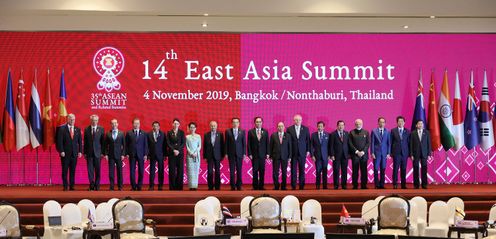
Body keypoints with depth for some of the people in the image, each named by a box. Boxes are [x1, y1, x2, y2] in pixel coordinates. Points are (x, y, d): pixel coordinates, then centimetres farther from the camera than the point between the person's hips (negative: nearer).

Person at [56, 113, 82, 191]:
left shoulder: (77, 130, 11)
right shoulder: (62, 129, -1)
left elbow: (80, 142, 11)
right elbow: (59, 141, -5)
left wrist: (80, 151, 3)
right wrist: (61, 151, -13)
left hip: (74, 153, 3)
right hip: (65, 153, -3)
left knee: (73, 171, 4)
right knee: (65, 171, 1)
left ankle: (71, 186, 9)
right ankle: (65, 186, 6)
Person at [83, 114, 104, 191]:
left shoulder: (101, 129, 2)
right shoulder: (87, 129, 5)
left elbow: (103, 141, 3)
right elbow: (85, 142, 7)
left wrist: (102, 152, -1)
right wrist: (84, 152, 3)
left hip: (97, 152, -1)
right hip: (89, 153, 1)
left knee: (97, 170, 3)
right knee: (90, 170, 0)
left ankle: (97, 185, 12)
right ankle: (91, 185, 6)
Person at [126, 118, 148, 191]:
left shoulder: (143, 133, 7)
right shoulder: (129, 133, 6)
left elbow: (146, 144, 5)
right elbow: (126, 144, 6)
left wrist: (146, 154, -1)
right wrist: (127, 153, -2)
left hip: (141, 154, 0)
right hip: (132, 155, 0)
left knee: (141, 171, 0)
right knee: (132, 171, 1)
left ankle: (139, 186, 9)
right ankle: (133, 186, 9)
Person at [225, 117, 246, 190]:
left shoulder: (242, 131, 7)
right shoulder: (228, 131, 5)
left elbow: (244, 143, 5)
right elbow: (226, 143, 4)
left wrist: (244, 153, -1)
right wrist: (226, 153, -2)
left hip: (239, 153, 1)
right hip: (231, 154, 0)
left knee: (239, 170, 2)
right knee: (232, 171, 0)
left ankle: (239, 185, 9)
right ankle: (233, 186, 5)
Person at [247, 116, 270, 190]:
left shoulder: (265, 131, 8)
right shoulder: (250, 132, 3)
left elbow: (267, 143, 7)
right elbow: (249, 144, 1)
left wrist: (267, 153, 1)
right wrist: (249, 154, -5)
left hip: (262, 154, 1)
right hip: (254, 154, -1)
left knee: (262, 171, 2)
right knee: (255, 171, -1)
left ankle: (261, 186, 8)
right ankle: (255, 186, 6)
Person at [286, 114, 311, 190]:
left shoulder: (305, 129, 5)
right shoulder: (289, 129, 2)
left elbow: (308, 140, 8)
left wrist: (308, 150, 3)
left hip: (302, 152, 1)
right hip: (293, 152, -1)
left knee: (302, 169, 3)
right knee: (293, 169, 0)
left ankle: (302, 185, 9)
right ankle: (293, 186, 6)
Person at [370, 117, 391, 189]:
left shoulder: (387, 132, 6)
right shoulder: (374, 131, 2)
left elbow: (389, 143, 6)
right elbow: (372, 143, 1)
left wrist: (388, 153, -1)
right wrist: (372, 153, -6)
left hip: (384, 153, 1)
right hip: (376, 153, -1)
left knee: (383, 170, 3)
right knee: (376, 169, -1)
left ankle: (381, 184, 9)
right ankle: (377, 185, 5)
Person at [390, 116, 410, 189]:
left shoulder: (407, 131, 8)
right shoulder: (393, 131, 4)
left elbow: (409, 142, 7)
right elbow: (391, 142, 4)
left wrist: (409, 153, 2)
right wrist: (390, 152, -1)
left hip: (405, 153, 2)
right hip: (396, 152, -1)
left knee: (404, 169, 4)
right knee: (395, 168, -4)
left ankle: (403, 184, 9)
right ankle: (395, 184, 1)